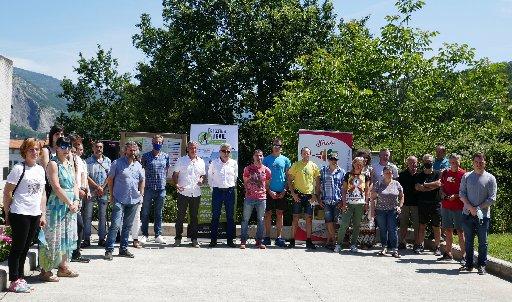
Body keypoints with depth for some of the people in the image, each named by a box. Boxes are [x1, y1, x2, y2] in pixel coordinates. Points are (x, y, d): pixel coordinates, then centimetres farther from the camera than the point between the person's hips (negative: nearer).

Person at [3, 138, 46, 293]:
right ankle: (15, 281, 8)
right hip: (20, 214, -6)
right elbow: (7, 192, -8)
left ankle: (20, 278, 22)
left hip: (35, 215, 6)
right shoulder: (18, 169, -9)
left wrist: (43, 214, 13)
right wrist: (7, 214, -8)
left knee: (25, 248, 13)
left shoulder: (40, 169, 11)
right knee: (18, 247, 0)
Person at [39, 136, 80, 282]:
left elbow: (75, 184, 12)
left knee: (68, 236, 13)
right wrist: (70, 203, -14)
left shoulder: (70, 164, 14)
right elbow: (56, 187, -16)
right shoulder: (53, 164, -9)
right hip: (57, 205, -8)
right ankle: (46, 270, 2)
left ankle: (63, 266, 23)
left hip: (71, 206, 8)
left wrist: (76, 201, -4)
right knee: (53, 237, -5)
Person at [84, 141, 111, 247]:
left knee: (102, 216, 4)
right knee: (87, 216, -3)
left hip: (103, 192, 2)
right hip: (91, 191, -2)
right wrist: (97, 187, -11)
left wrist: (102, 188, -7)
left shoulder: (107, 161, 10)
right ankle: (86, 239, 2)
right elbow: (87, 176, -5)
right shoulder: (88, 161, 2)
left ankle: (102, 239, 9)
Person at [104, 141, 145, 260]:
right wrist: (111, 195, -2)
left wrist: (141, 194, 11)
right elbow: (110, 179, 1)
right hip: (119, 200, -5)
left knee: (127, 226, 12)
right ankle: (109, 250, -6)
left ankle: (123, 249, 22)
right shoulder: (117, 163, -3)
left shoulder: (138, 165, 11)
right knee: (115, 225, -12)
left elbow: (142, 180, 21)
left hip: (134, 200, 5)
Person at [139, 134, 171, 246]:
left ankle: (158, 235, 16)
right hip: (149, 188, -2)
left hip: (161, 188, 2)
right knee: (145, 213, 3)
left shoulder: (166, 156, 7)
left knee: (159, 213, 9)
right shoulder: (146, 156, 1)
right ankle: (144, 234, 13)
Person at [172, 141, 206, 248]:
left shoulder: (201, 162, 11)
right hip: (183, 193, -3)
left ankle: (194, 239, 16)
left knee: (194, 217, 8)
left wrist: (201, 180, -2)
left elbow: (203, 175, 21)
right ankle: (178, 238, 12)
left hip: (196, 194, 3)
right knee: (180, 216, 2)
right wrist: (176, 184, -15)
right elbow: (175, 174, 3)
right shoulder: (181, 160, 2)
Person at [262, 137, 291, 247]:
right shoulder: (267, 159, 2)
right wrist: (269, 191, -8)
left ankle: (279, 237, 11)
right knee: (268, 214, 1)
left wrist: (284, 190, -4)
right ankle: (267, 237, 8)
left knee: (280, 214, 5)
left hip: (281, 192, 2)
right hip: (269, 191, -1)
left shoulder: (285, 160, 7)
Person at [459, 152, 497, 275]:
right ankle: (469, 264, 18)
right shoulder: (466, 176, 7)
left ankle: (481, 266, 11)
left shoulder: (490, 178, 0)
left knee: (482, 242, 2)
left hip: (483, 215, -2)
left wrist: (478, 208, -11)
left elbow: (492, 198, -3)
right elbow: (462, 194, 2)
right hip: (467, 214, 2)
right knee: (468, 241, 9)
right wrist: (470, 208, -10)